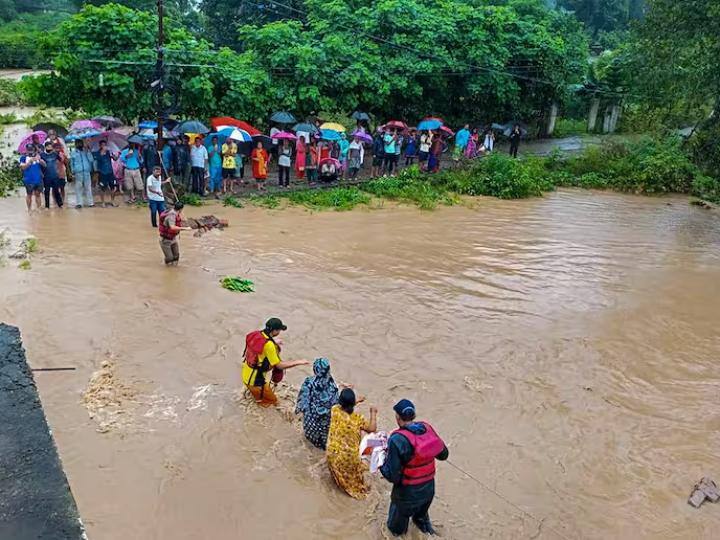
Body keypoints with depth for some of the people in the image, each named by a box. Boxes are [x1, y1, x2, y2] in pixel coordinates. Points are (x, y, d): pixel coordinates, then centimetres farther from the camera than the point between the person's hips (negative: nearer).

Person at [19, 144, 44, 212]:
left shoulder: (37, 156, 8)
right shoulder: (23, 157, 0)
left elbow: (44, 165, 1)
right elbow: (23, 167, -9)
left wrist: (39, 160, -19)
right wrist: (30, 161, -20)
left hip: (38, 179, 3)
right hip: (29, 180, -2)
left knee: (37, 194, 10)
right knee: (29, 194, 5)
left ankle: (39, 208, 17)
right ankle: (29, 209, 12)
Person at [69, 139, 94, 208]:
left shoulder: (86, 151, 13)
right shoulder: (73, 153, 10)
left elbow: (91, 160, 0)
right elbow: (71, 163, 11)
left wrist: (88, 152, -8)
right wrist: (73, 174, 4)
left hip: (87, 172, 1)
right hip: (78, 173, -1)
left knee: (88, 188, 2)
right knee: (78, 188, -2)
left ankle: (90, 202, 5)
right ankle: (78, 203, 0)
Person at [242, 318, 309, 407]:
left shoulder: (256, 334, -6)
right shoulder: (269, 345, -28)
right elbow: (279, 365, -21)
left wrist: (274, 343, 16)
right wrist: (298, 362, -16)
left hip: (246, 374, 7)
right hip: (255, 381, -7)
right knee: (272, 401, 11)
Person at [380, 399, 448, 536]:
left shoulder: (397, 440, -30)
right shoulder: (427, 428, -13)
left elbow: (392, 476, -25)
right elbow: (443, 454, 2)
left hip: (408, 494, -5)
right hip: (429, 489, 5)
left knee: (397, 528, 24)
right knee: (421, 514, 35)